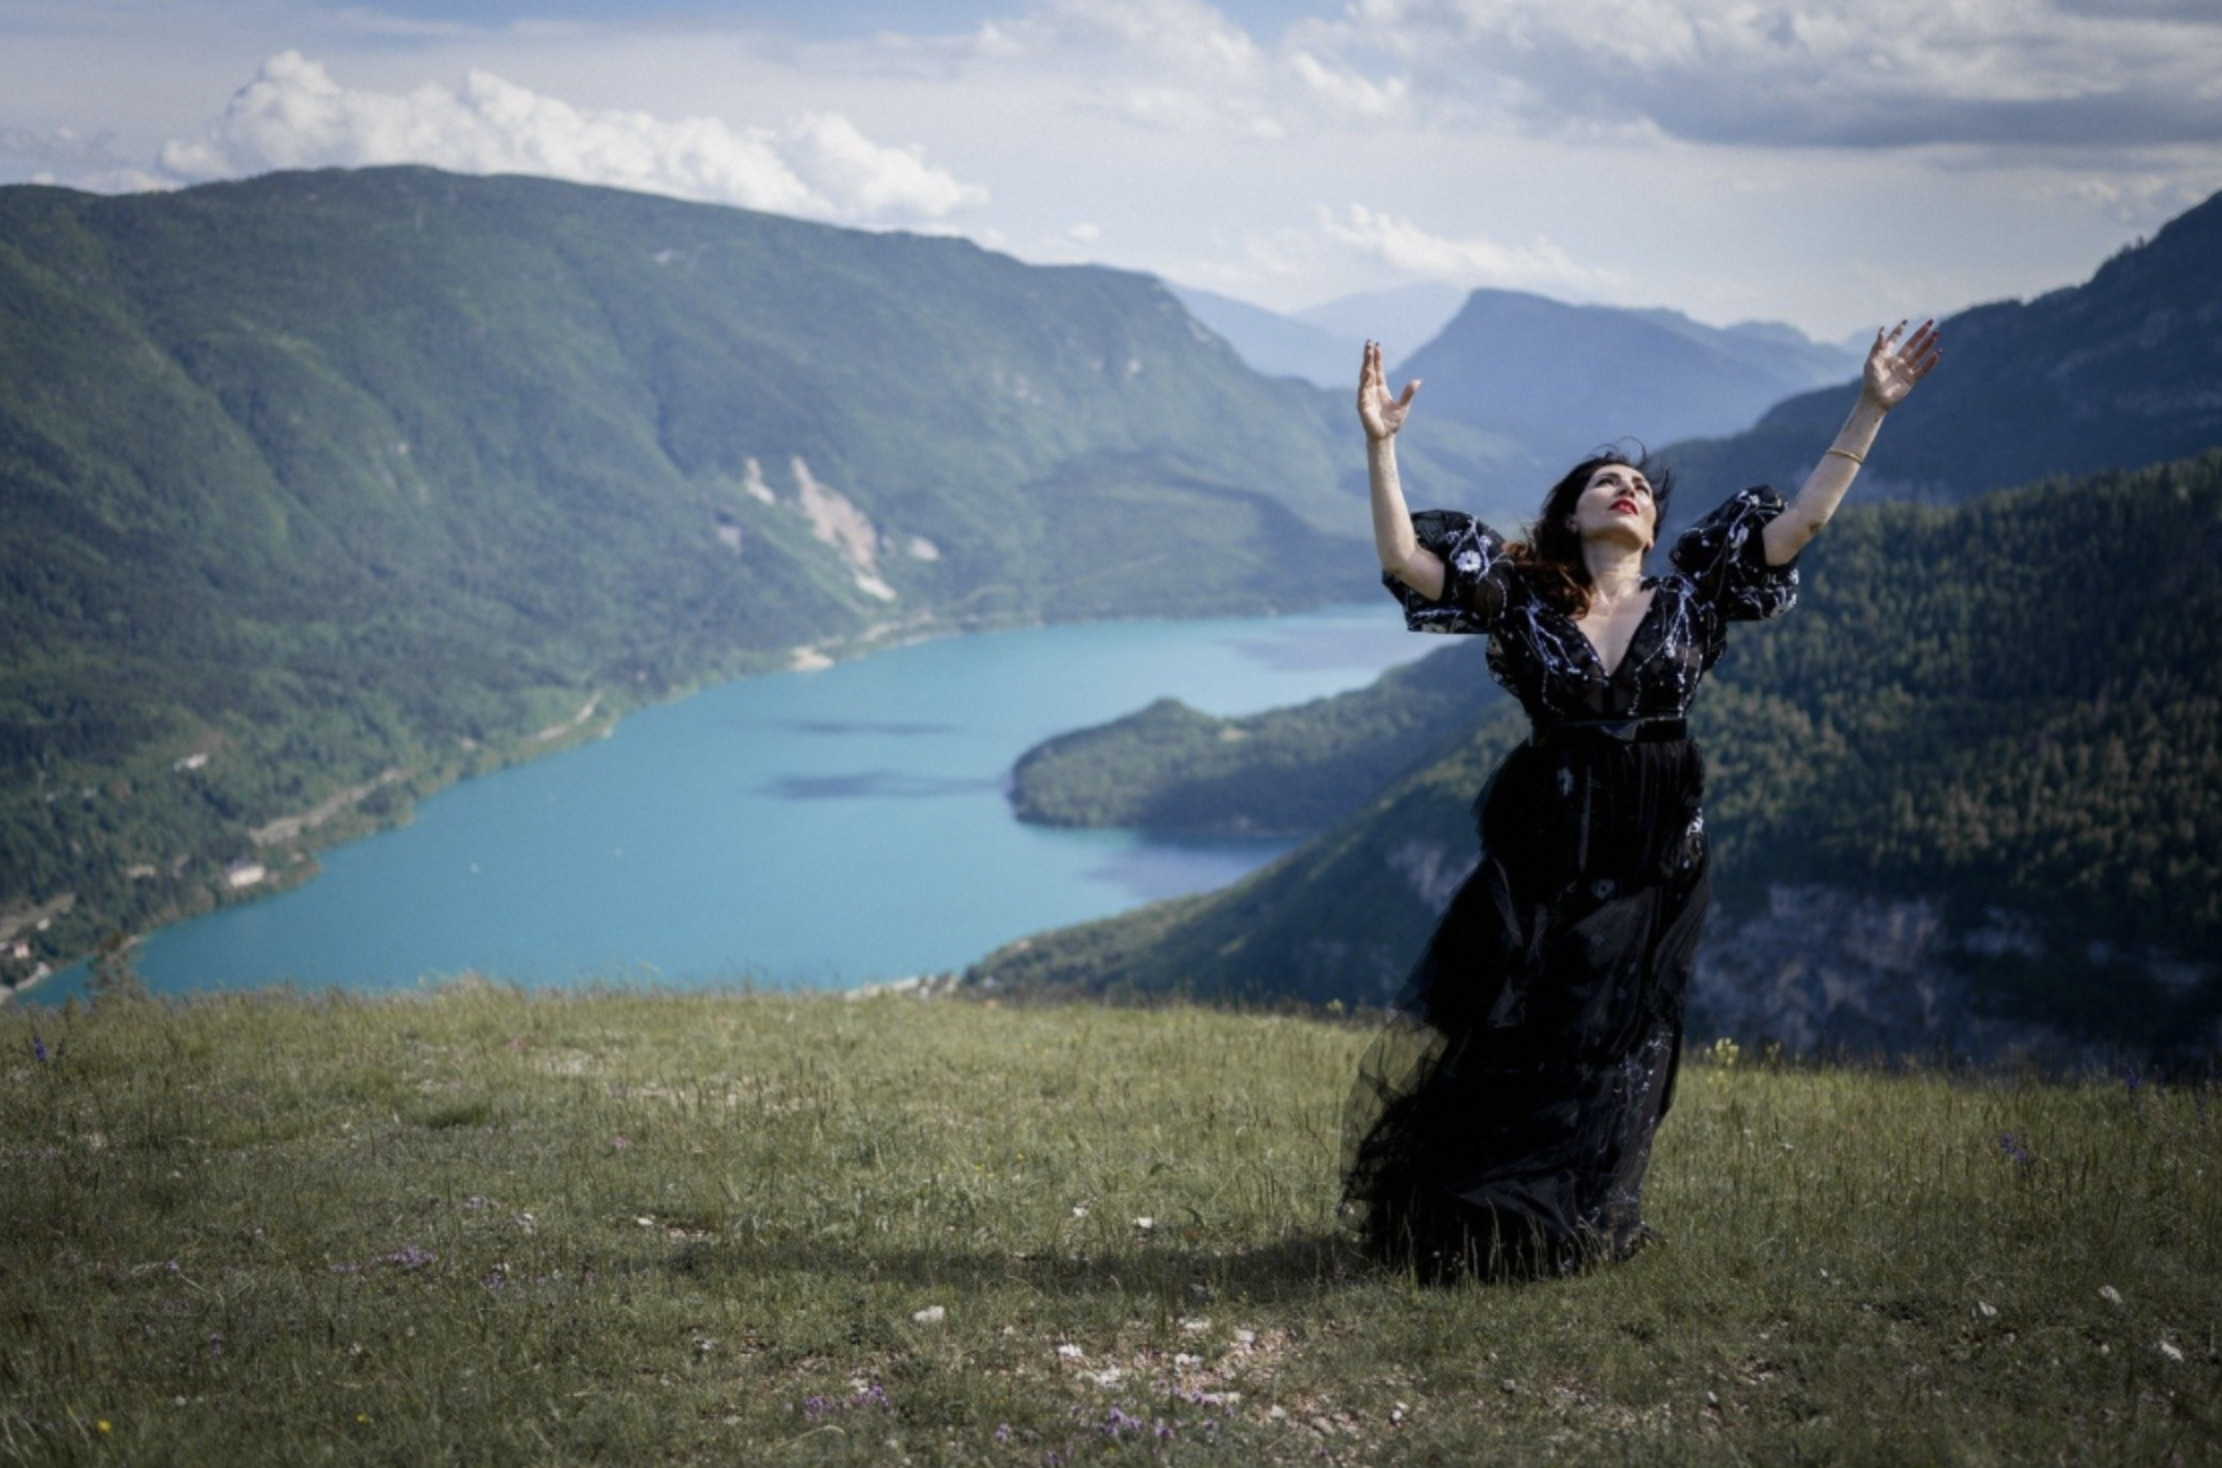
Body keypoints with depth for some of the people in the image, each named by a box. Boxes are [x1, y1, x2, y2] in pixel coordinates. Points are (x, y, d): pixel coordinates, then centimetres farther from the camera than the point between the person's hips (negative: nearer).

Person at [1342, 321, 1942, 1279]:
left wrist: (1870, 410, -5)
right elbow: (1403, 561, -9)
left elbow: (1801, 520, 0)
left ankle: (1576, 1228, 25)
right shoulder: (1523, 602, 1)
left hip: (1654, 866, 2)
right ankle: (1445, 1226, 16)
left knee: (1613, 1050, 8)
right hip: (1541, 857, -1)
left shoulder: (1689, 604, 5)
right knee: (1498, 1038, 0)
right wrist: (1378, 444, -18)